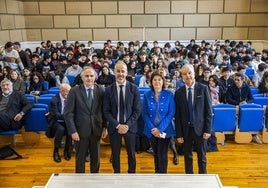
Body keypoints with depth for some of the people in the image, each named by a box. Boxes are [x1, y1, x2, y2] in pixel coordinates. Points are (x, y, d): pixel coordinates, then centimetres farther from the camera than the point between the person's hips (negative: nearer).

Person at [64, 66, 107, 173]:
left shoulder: (101, 90, -1)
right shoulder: (74, 91, -7)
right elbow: (68, 113, -8)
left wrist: (105, 127, -2)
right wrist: (73, 131, -12)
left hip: (96, 130, 2)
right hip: (81, 131, -2)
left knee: (96, 158, 15)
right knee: (80, 158, 12)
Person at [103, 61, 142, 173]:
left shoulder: (134, 88, -4)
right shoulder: (109, 90, -3)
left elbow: (137, 110, -4)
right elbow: (106, 111, -3)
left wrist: (128, 125, -13)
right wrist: (117, 125, -13)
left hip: (130, 126, 0)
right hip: (114, 127, 0)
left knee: (131, 153, 14)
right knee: (115, 154, 12)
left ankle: (131, 172, 33)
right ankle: (116, 172, 31)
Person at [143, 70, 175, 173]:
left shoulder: (169, 94, -5)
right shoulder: (147, 95, 0)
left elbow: (171, 113, -8)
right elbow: (145, 113, -1)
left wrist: (160, 128, -15)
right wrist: (152, 128, -12)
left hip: (165, 130, -2)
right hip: (151, 130, 2)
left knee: (162, 155, -1)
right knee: (155, 154, 15)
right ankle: (157, 173, 32)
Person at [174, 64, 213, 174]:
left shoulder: (203, 89, -4)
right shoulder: (179, 92, 0)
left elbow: (208, 110, -4)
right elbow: (177, 115, 0)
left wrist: (208, 130, -8)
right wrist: (178, 134, -2)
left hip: (200, 129, -1)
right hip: (185, 130, 1)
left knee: (202, 157, 12)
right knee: (188, 157, 13)